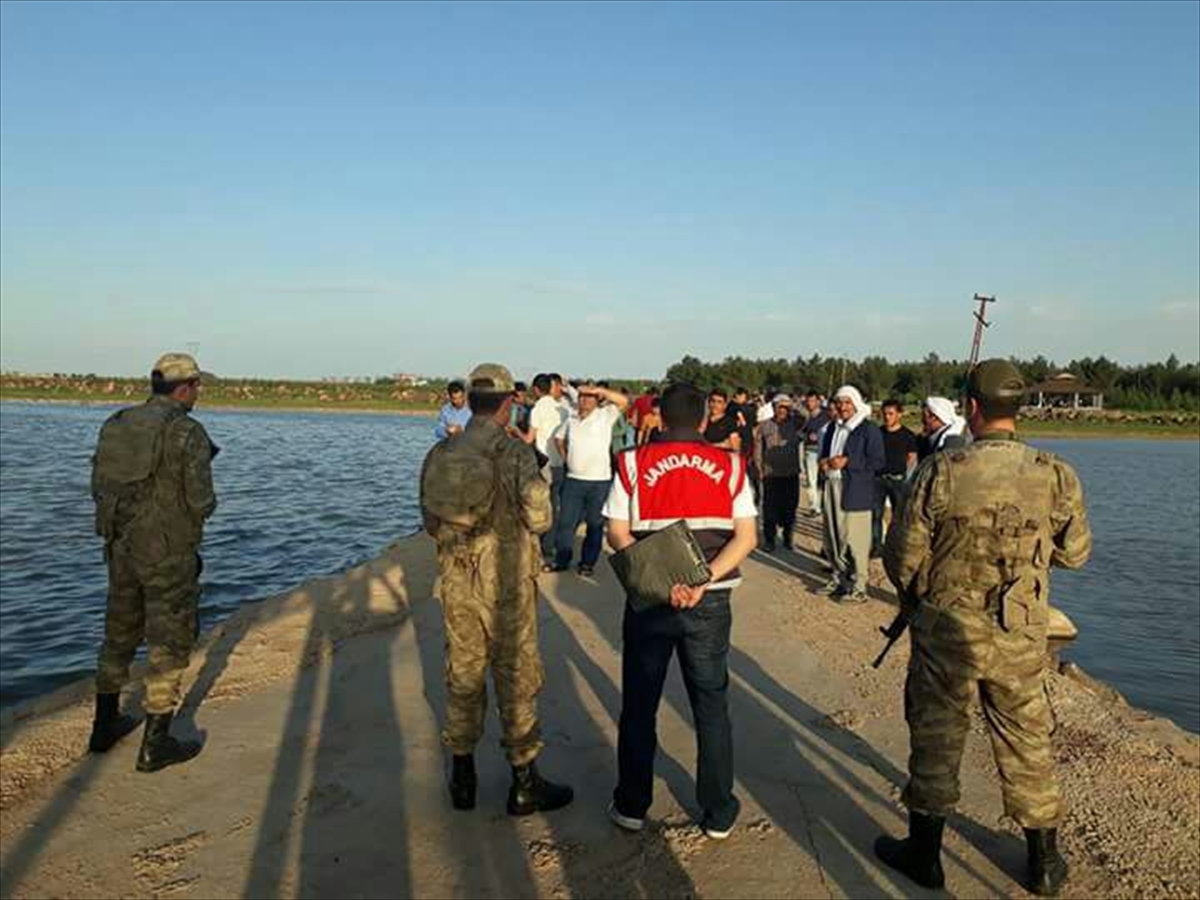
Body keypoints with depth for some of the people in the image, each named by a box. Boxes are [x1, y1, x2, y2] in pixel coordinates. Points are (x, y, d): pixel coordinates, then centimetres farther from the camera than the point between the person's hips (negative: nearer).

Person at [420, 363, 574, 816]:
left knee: (463, 675, 16)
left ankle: (462, 778, 27)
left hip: (456, 580, 5)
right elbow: (539, 519, -14)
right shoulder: (516, 454, -15)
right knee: (516, 677, 7)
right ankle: (524, 783, 18)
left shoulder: (440, 453, 1)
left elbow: (429, 521, 8)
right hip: (505, 583, -4)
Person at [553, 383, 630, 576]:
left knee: (595, 525, 6)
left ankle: (588, 563, 17)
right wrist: (566, 457, 13)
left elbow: (623, 401, -19)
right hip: (573, 479, 4)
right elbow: (560, 439, 27)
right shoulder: (571, 420, 11)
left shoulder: (604, 416, -3)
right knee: (566, 522, 6)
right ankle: (561, 560, 17)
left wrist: (599, 389, -21)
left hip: (599, 481, -4)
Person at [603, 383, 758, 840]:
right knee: (711, 706, 14)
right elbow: (746, 536, -8)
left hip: (649, 600, 0)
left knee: (639, 704, 15)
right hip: (710, 602, 1)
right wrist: (702, 581, -16)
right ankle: (718, 812, 23)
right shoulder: (729, 465, 0)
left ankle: (632, 805, 26)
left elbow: (617, 534, -9)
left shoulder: (633, 463, -2)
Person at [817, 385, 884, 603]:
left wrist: (847, 462, -17)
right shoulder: (833, 427, 16)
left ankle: (858, 587, 6)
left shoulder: (869, 429, -6)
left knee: (855, 540, -4)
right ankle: (839, 578, 29)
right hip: (832, 487, 7)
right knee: (832, 538, 12)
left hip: (855, 492, -7)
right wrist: (824, 462, 4)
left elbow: (877, 462, -11)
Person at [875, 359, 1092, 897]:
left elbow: (902, 558, -10)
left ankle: (924, 854, 27)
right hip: (1021, 641, 2)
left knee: (935, 740, 13)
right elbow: (1075, 554, 5)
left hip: (946, 632, -2)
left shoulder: (940, 474, -16)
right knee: (1028, 746, 18)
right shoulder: (1058, 478, -10)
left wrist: (916, 599, 11)